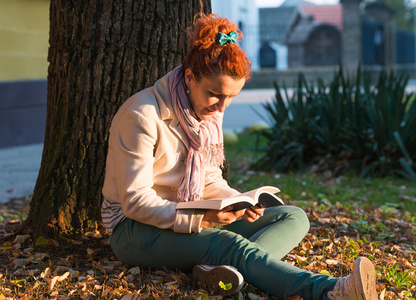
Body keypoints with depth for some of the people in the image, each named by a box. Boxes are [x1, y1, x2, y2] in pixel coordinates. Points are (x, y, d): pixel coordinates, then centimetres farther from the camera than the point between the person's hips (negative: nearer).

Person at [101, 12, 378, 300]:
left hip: (191, 219, 8)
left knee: (294, 217, -8)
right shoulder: (142, 115, -18)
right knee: (230, 243, -36)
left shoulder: (210, 112, 5)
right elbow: (135, 201, -20)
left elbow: (210, 181, 12)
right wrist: (199, 219, -32)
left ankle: (221, 268, -38)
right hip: (137, 228, -8)